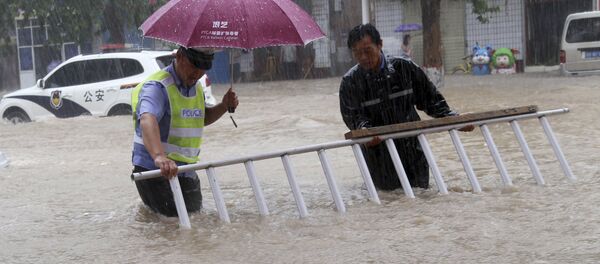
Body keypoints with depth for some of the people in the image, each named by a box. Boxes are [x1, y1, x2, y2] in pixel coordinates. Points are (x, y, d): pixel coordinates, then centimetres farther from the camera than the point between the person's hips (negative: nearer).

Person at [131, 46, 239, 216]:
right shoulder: (157, 87, -19)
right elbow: (147, 120, -39)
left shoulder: (196, 87, 10)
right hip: (154, 171, -8)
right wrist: (159, 156, -57)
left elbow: (202, 119, 28)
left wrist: (224, 106, 6)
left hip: (186, 172, 8)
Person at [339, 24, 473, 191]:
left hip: (412, 147, 1)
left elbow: (431, 99, 3)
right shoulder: (350, 81, -5)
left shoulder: (403, 68, -3)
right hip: (378, 150, -1)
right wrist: (363, 129, -33)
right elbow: (352, 115, -12)